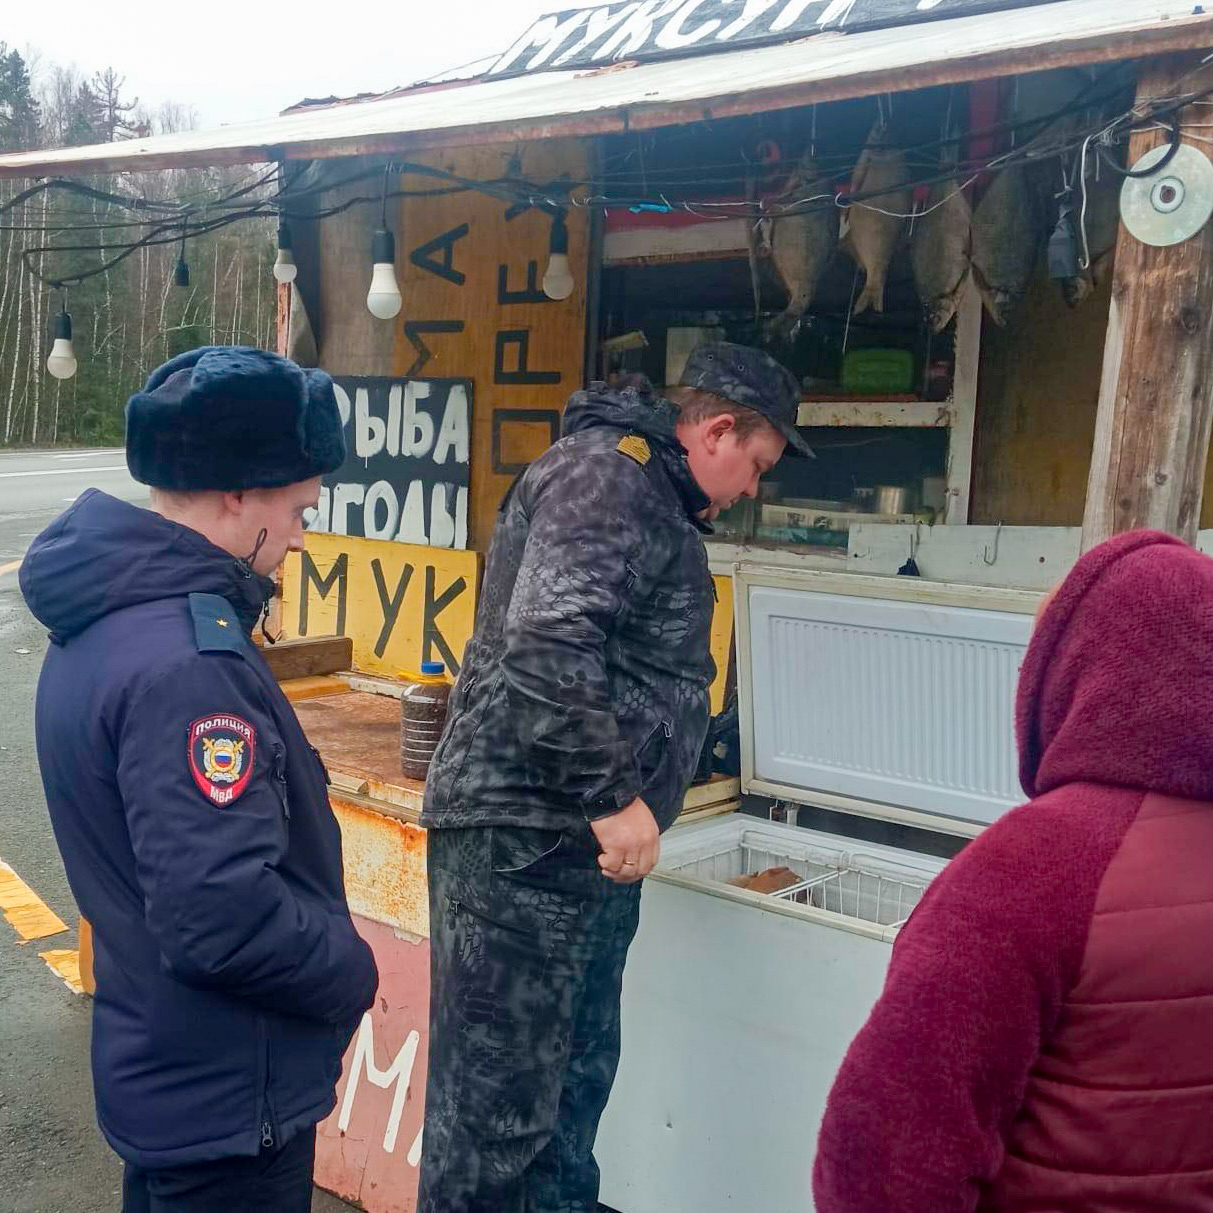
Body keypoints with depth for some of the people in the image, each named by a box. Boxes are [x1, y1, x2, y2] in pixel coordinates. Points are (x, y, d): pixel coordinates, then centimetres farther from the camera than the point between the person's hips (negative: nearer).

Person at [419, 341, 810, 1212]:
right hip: (522, 838, -10)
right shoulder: (608, 472, -14)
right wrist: (614, 797, -22)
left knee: (576, 1076, 19)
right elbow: (546, 643, -27)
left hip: (584, 842, 10)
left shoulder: (650, 493, 19)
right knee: (496, 1102, -1)